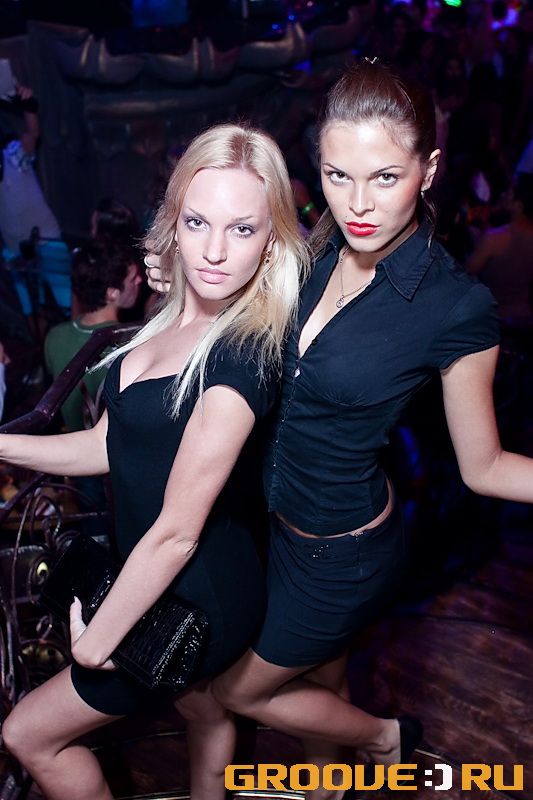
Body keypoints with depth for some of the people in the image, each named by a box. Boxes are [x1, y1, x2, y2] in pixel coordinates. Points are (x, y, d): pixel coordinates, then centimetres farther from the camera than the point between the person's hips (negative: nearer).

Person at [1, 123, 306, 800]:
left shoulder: (243, 353, -29)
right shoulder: (175, 321, -3)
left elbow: (176, 532, -25)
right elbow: (107, 445, 2)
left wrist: (95, 641, -14)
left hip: (197, 599, -7)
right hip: (167, 581, 7)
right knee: (201, 709, 31)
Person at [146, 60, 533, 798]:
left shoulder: (456, 307, -25)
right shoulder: (317, 248, -10)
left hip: (342, 552, -5)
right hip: (280, 517, 6)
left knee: (240, 691, 16)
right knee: (320, 681, 29)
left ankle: (383, 736, 41)